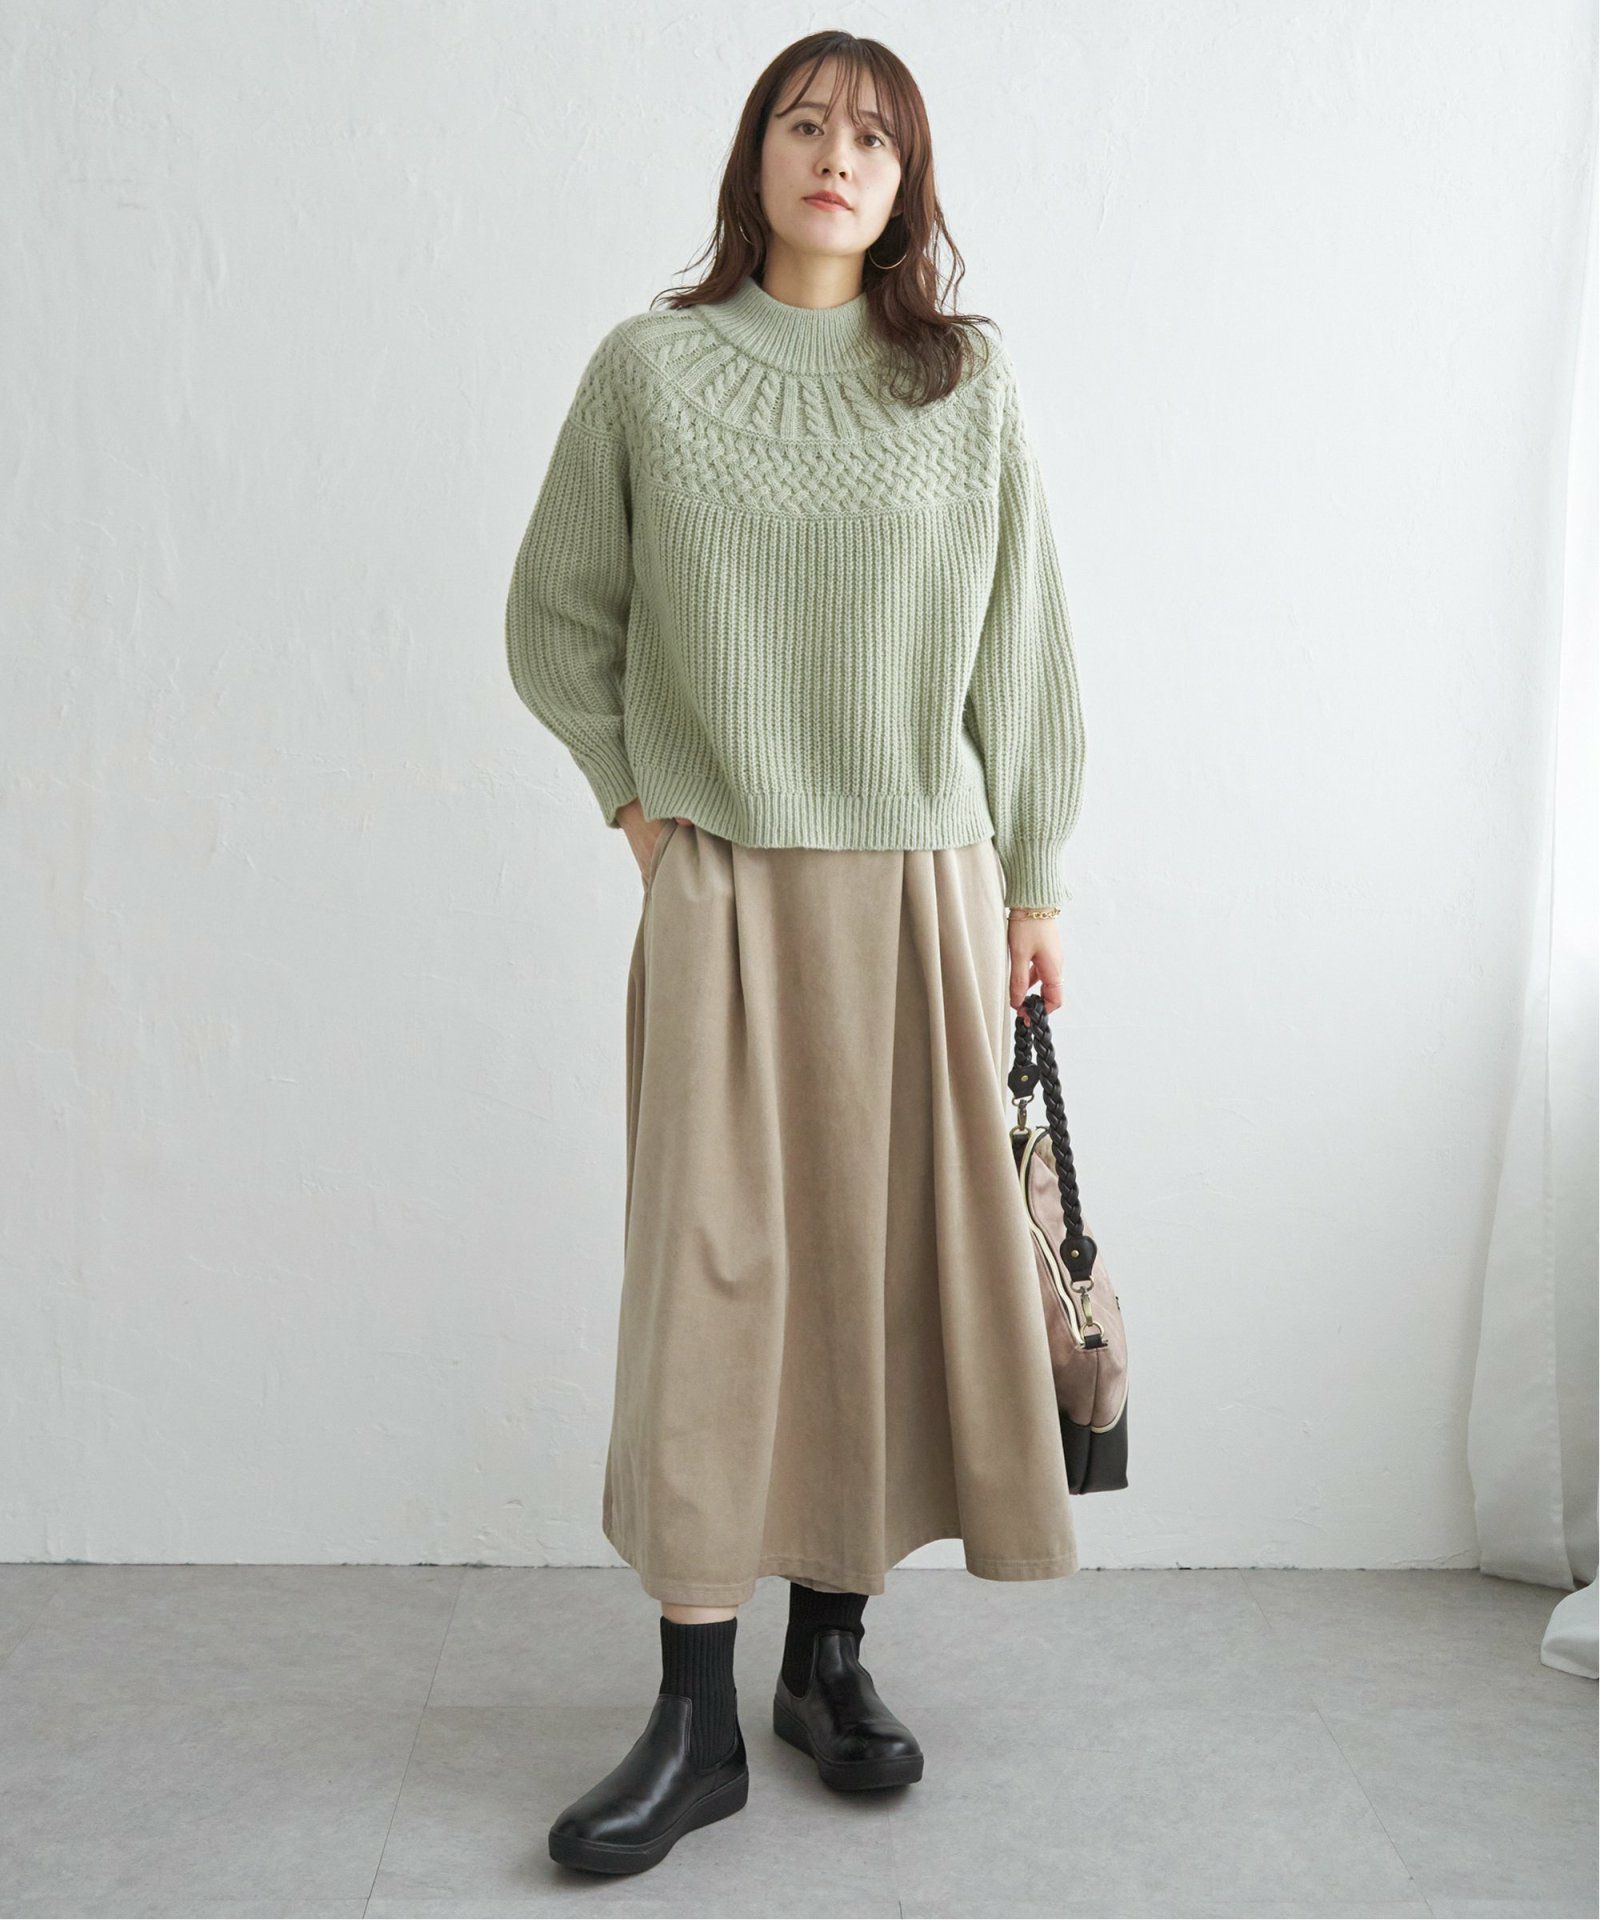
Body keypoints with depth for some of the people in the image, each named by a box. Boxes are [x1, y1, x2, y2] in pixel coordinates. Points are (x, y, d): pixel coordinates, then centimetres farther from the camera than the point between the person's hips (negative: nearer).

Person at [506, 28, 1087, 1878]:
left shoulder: (968, 383, 6)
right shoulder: (647, 370, 5)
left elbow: (1020, 646, 7)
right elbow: (557, 617, 13)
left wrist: (1033, 884, 6)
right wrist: (633, 799, 3)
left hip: (922, 884, 1)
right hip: (724, 890, -1)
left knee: (883, 1260, 5)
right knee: (713, 1262, -2)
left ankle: (831, 1654, 21)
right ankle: (695, 1713, 8)